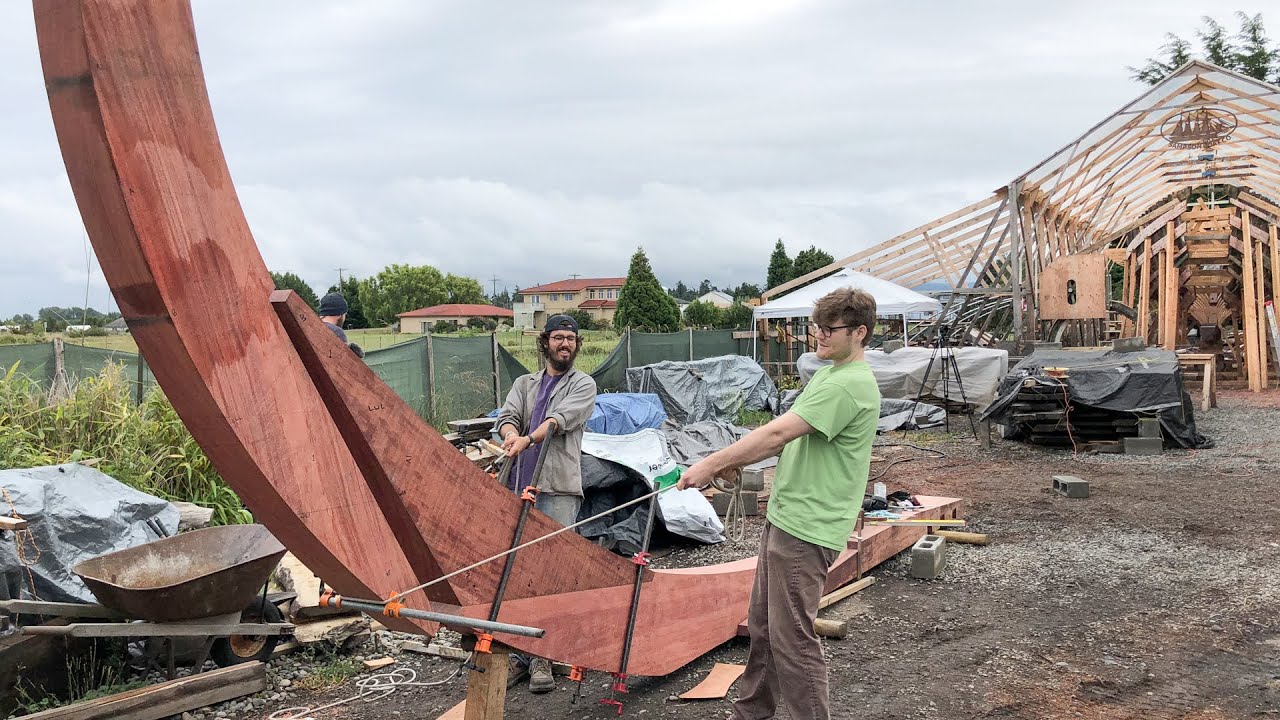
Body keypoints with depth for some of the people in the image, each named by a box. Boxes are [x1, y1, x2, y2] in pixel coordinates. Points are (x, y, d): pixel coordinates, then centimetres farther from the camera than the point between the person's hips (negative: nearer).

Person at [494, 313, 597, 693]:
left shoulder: (583, 384, 9)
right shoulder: (524, 384, 22)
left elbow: (560, 419, -9)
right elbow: (507, 415, 4)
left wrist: (529, 439, -27)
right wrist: (510, 433, -21)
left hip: (558, 489, -4)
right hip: (518, 487, 4)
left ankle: (543, 658, -5)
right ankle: (517, 652, 13)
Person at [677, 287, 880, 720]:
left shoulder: (850, 384, -20)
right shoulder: (827, 374, 14)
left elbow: (778, 432, -24)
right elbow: (788, 439, 17)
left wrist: (712, 464, -20)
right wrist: (733, 461, 4)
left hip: (806, 530, -10)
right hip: (784, 518, 10)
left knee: (791, 638, -4)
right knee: (762, 624, 19)